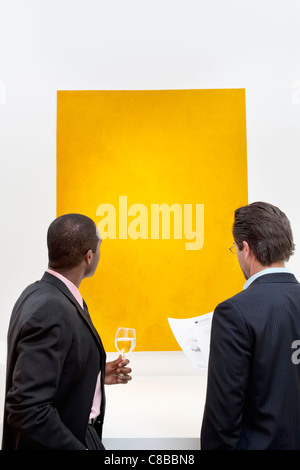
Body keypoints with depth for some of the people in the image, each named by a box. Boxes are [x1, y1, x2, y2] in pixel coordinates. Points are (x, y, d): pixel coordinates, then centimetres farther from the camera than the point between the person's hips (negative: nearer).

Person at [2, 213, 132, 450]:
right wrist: (79, 448, -22)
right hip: (62, 441, -8)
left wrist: (95, 374, 8)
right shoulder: (51, 311, -28)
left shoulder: (40, 294, 0)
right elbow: (27, 409, -29)